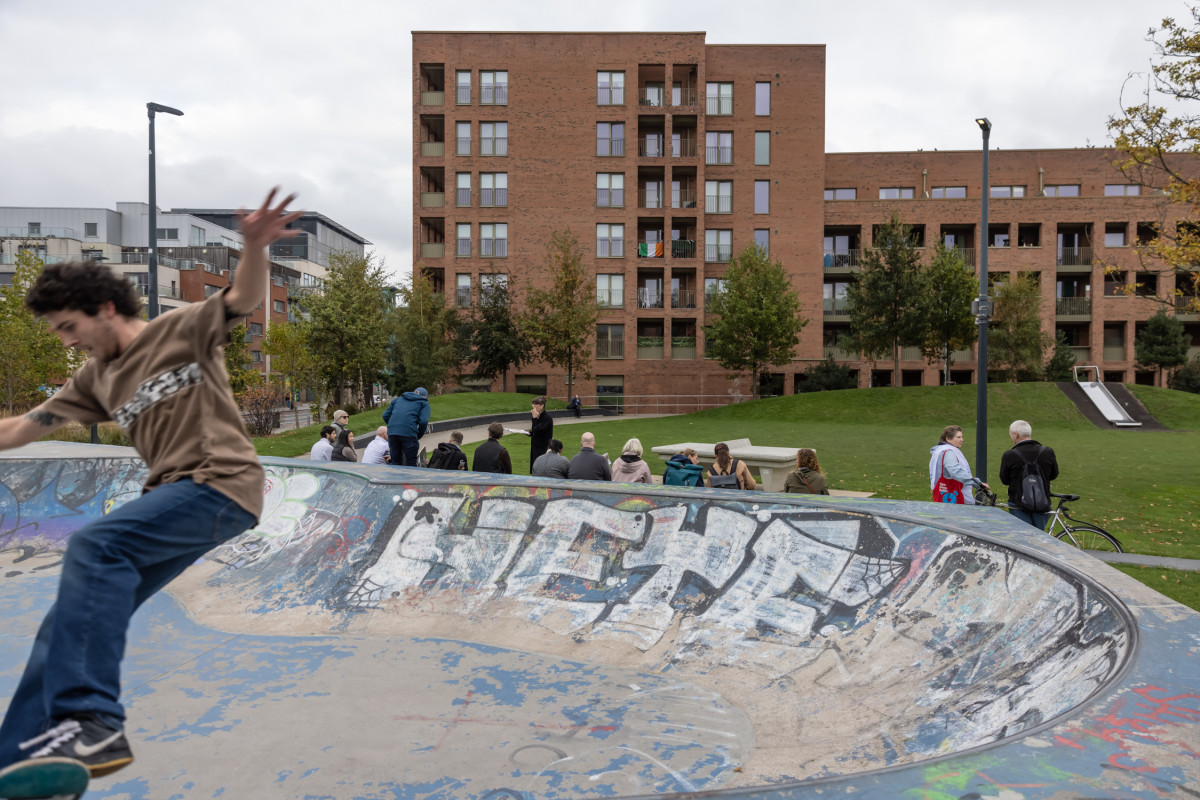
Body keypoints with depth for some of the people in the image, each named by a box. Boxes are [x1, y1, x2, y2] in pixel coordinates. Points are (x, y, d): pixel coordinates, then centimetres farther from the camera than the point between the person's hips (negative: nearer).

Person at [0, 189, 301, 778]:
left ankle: (91, 721, -30)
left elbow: (244, 297, -15)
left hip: (221, 482, -8)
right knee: (75, 621, 5)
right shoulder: (96, 379, 20)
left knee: (96, 546, -28)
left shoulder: (183, 331, 1)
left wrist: (254, 247, -36)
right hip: (172, 498, 8)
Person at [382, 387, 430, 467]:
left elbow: (385, 415, 19)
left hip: (392, 432, 4)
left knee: (395, 462, 14)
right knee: (411, 464, 4)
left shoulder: (398, 399, 28)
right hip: (409, 433, -4)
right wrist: (419, 436, 12)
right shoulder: (424, 402, 15)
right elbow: (423, 421, -2)